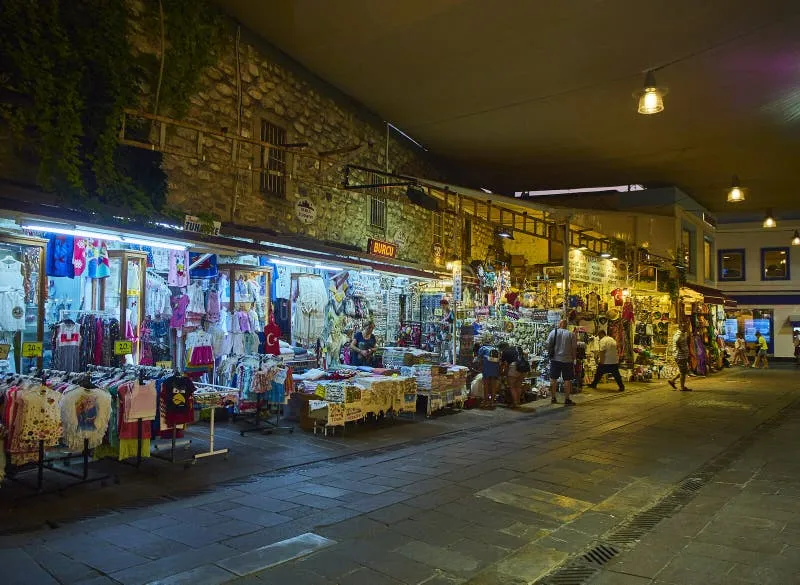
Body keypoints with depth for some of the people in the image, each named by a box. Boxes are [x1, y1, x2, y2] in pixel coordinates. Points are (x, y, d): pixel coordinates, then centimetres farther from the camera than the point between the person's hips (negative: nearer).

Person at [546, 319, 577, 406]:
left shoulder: (553, 332, -1)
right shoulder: (571, 334, -3)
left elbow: (548, 345, -1)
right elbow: (574, 348, -3)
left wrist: (550, 354, 14)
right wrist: (573, 359, 8)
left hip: (555, 359, 1)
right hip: (567, 360, -1)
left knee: (553, 379, 11)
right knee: (567, 380, 5)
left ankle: (553, 398, 16)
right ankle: (567, 399, 6)